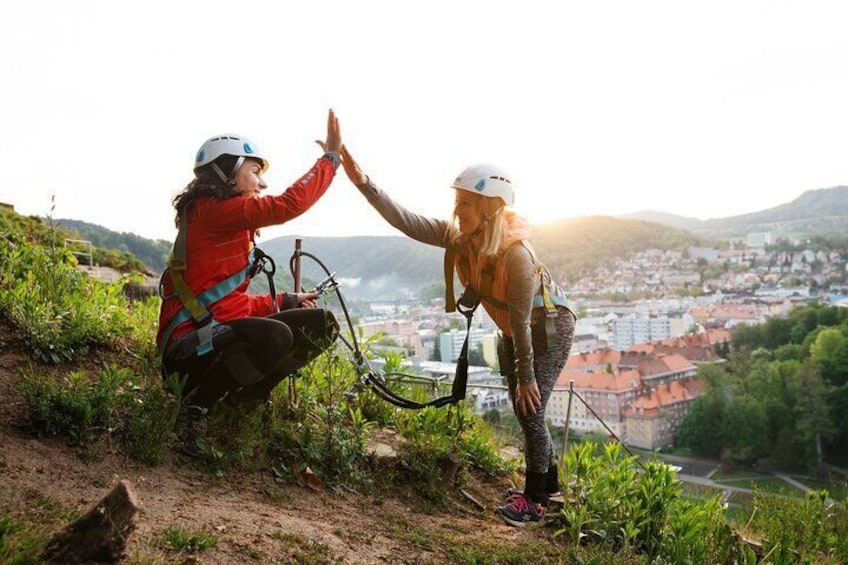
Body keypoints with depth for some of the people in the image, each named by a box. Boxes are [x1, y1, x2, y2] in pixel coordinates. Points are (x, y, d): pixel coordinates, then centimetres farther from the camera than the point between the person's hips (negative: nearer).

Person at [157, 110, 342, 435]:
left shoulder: (226, 220, 17)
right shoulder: (211, 210, -13)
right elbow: (287, 206, -23)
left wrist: (286, 302, 12)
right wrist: (331, 157, -14)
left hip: (222, 329, 9)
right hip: (190, 344, -9)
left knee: (322, 324, 1)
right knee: (275, 336, -37)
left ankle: (246, 396, 9)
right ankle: (193, 406, -13)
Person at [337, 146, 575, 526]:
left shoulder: (516, 255, -36)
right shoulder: (458, 237, -17)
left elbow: (520, 321, -29)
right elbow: (406, 222, -23)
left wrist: (526, 377, -21)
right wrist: (364, 184, -33)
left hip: (548, 330, -7)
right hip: (513, 332, 7)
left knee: (530, 412, -8)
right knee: (523, 411, 15)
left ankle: (535, 500, 10)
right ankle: (547, 484, 34)